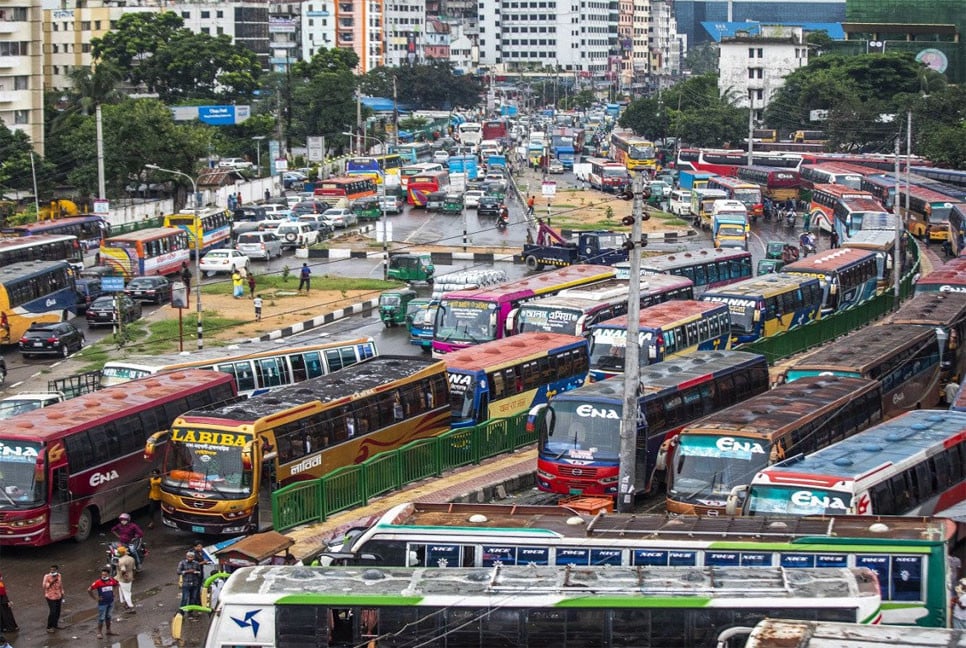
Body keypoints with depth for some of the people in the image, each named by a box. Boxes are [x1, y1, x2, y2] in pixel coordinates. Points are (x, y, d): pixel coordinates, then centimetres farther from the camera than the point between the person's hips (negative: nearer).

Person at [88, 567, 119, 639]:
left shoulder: (112, 581, -3)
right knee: (101, 618, -1)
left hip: (111, 602, 5)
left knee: (108, 617, 19)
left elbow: (117, 584, 20)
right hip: (102, 603, -5)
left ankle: (109, 630, 31)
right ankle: (99, 632, 8)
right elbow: (89, 590, -16)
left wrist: (115, 593, 11)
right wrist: (95, 598, -13)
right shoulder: (98, 582, -18)